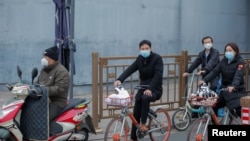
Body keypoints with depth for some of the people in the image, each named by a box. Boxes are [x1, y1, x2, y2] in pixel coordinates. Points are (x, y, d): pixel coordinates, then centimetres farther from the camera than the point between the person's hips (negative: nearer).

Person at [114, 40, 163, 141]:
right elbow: (130, 70, -11)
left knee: (145, 98, -36)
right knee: (136, 113, 0)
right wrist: (119, 79, -29)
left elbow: (158, 75, -23)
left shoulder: (157, 58, -13)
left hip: (155, 89, -5)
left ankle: (143, 124, -19)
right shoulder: (139, 59, 2)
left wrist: (150, 88, -37)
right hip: (143, 87, 5)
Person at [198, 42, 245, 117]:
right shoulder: (223, 61, 4)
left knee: (239, 110, -17)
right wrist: (204, 80, -22)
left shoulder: (240, 61, -12)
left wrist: (233, 86, -46)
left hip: (237, 90, -6)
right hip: (224, 88, 6)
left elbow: (238, 75, -27)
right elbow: (215, 71, -6)